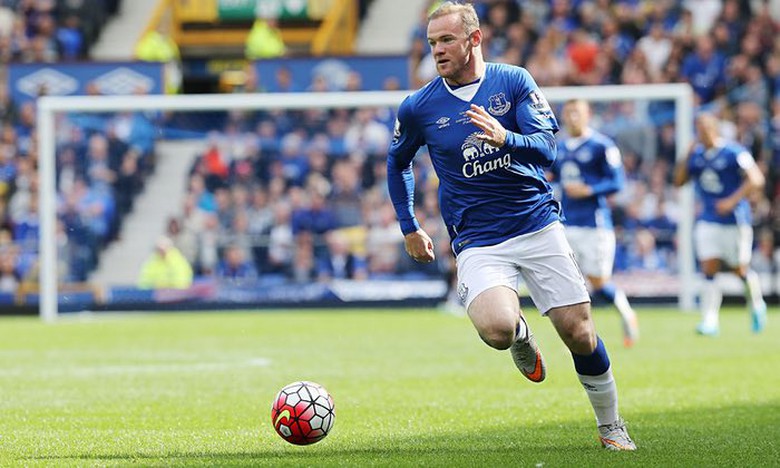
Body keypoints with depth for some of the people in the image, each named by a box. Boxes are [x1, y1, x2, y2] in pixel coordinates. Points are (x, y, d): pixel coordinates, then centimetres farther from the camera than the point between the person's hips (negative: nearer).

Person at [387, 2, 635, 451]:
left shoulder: (514, 81, -1)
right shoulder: (418, 108, 1)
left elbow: (547, 148, -10)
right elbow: (398, 163, 20)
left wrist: (506, 138, -30)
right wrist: (410, 228, 18)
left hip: (539, 224, 1)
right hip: (478, 241, -1)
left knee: (578, 331, -3)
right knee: (496, 329, -28)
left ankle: (611, 426, 19)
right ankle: (521, 335, 11)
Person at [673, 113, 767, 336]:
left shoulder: (734, 153, -13)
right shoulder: (696, 155, 6)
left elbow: (756, 180, -17)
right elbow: (679, 181, 9)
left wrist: (732, 201, -23)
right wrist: (687, 157, -5)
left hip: (734, 220, -5)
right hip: (707, 221, 5)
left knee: (741, 270, 5)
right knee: (709, 270, -5)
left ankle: (757, 305, 32)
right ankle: (709, 321, -5)